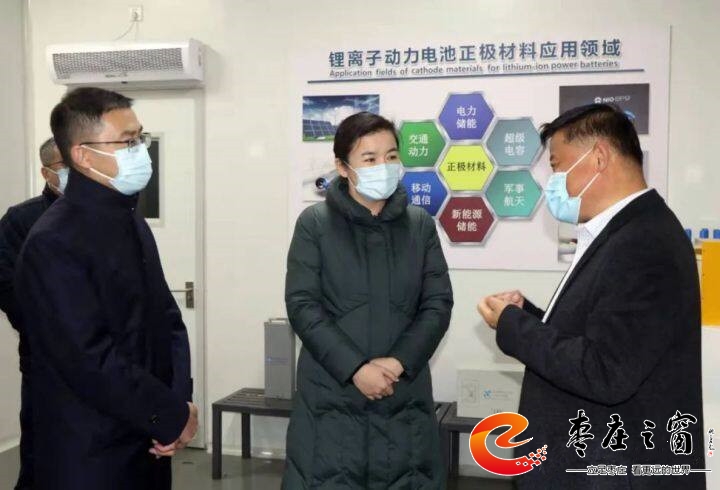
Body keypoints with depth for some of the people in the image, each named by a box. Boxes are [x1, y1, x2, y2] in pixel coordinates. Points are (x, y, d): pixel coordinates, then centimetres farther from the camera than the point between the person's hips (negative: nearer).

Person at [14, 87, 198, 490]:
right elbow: (91, 359, -23)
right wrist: (173, 416, -15)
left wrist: (180, 398, -6)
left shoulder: (133, 224, 8)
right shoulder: (53, 243, -19)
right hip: (92, 456, -7)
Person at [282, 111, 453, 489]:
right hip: (331, 395, -2)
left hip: (405, 395, 3)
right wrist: (355, 369, -15)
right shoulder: (314, 224, -1)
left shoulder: (420, 225, 7)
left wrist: (398, 362, -11)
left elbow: (438, 304, 3)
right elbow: (303, 306, -7)